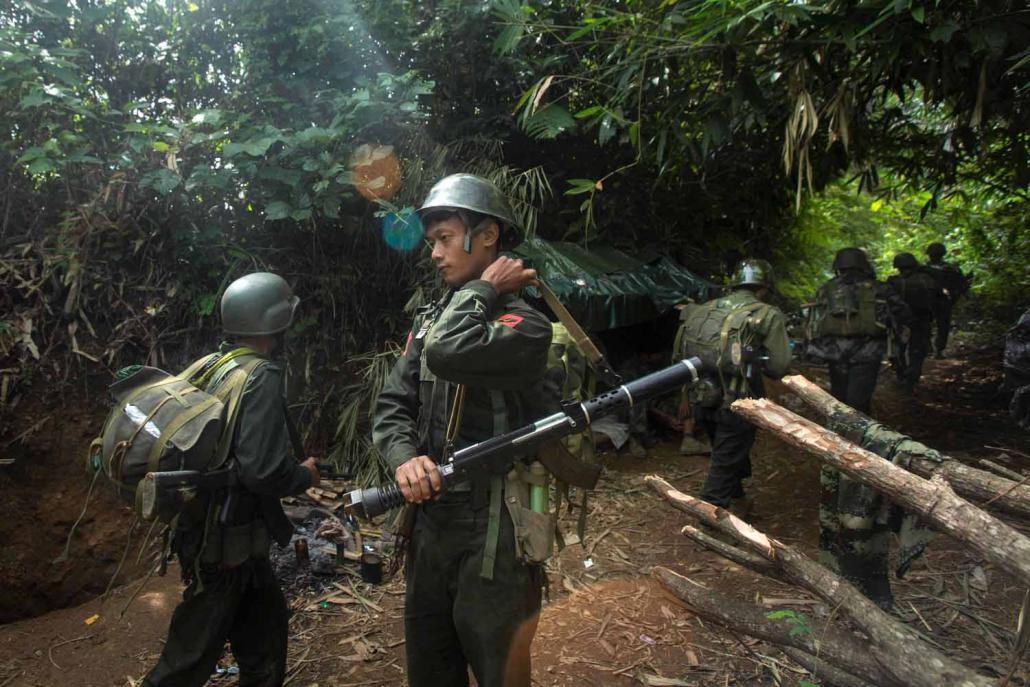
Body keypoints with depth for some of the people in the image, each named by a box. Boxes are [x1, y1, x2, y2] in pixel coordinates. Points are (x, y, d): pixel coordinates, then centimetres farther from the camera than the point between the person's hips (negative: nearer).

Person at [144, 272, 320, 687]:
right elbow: (263, 471, -29)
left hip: (203, 526, 8)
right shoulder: (261, 377, -21)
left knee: (266, 622, 21)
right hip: (226, 545, -8)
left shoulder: (209, 367, 3)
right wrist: (306, 475, -9)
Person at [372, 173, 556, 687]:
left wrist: (483, 287, -15)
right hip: (430, 521, 7)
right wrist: (405, 456, -15)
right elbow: (393, 406, 6)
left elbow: (448, 354, -31)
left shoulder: (525, 324, -13)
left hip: (492, 531, -6)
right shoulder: (430, 319, 9)